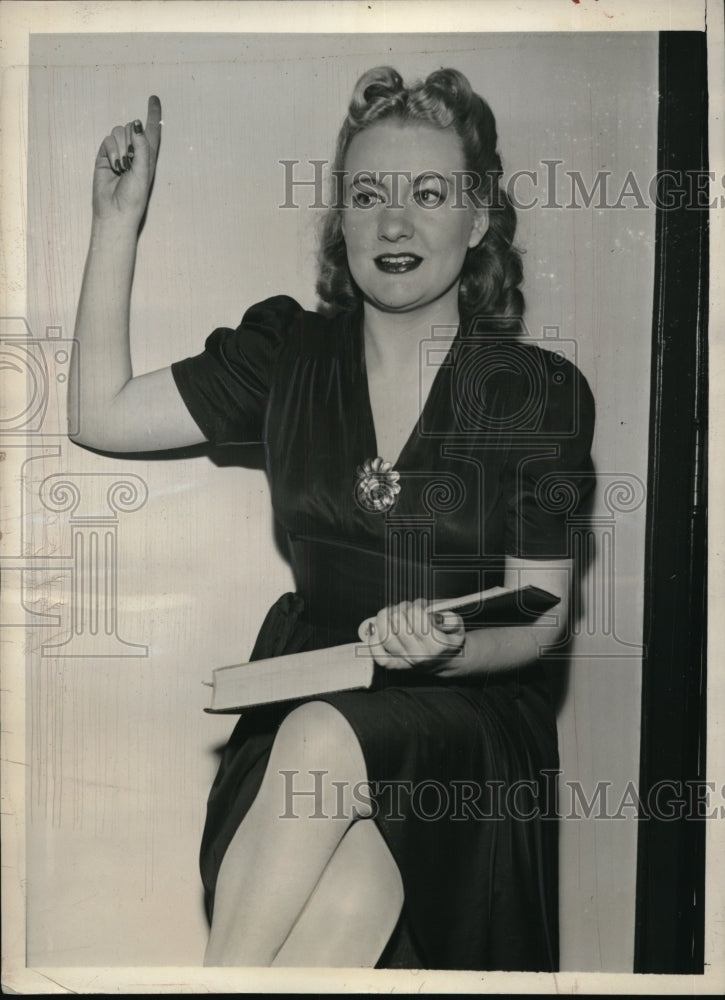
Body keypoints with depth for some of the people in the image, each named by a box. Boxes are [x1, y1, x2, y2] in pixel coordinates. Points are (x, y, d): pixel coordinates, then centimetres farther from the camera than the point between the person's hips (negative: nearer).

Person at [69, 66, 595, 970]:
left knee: (324, 740, -33)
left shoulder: (540, 392, -2)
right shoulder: (288, 351, 6)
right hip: (305, 708, 1)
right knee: (338, 911, -28)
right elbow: (104, 414, 6)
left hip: (467, 722, -1)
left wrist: (448, 647, -22)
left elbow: (540, 616, 0)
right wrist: (118, 218, 6)